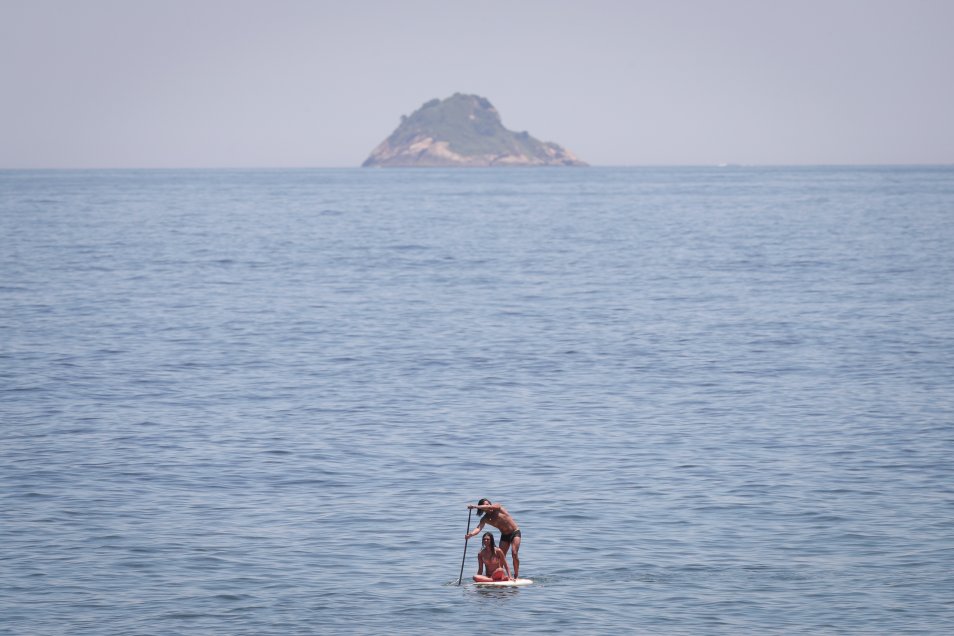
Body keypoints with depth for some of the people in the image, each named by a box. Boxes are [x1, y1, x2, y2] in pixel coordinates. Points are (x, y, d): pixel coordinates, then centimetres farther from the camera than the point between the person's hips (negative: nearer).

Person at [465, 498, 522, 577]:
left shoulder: (497, 507, -14)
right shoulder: (485, 519, -7)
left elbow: (489, 507, -36)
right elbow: (479, 528, -23)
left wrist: (475, 506, -42)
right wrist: (471, 534, -45)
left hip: (515, 532, -5)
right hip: (504, 535, 5)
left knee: (514, 554, -16)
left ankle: (516, 576, -10)